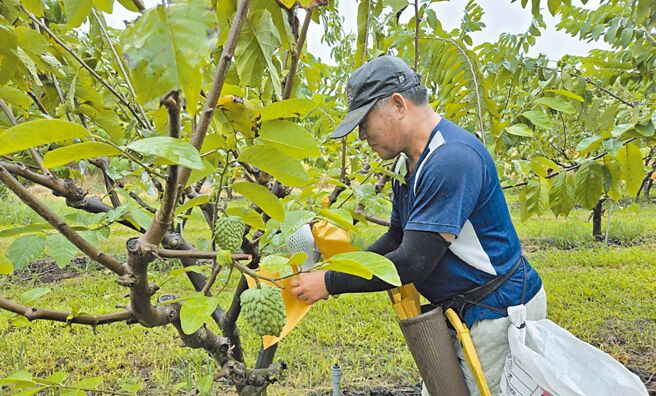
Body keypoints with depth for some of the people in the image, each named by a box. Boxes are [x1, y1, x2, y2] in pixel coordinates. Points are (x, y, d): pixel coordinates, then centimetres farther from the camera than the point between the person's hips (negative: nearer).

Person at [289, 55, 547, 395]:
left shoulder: (452, 159, -26)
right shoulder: (410, 162, 6)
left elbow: (413, 262, -27)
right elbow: (397, 238, 13)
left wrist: (331, 284, -19)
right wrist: (338, 268, -1)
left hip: (499, 315, -9)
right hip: (462, 314, 9)